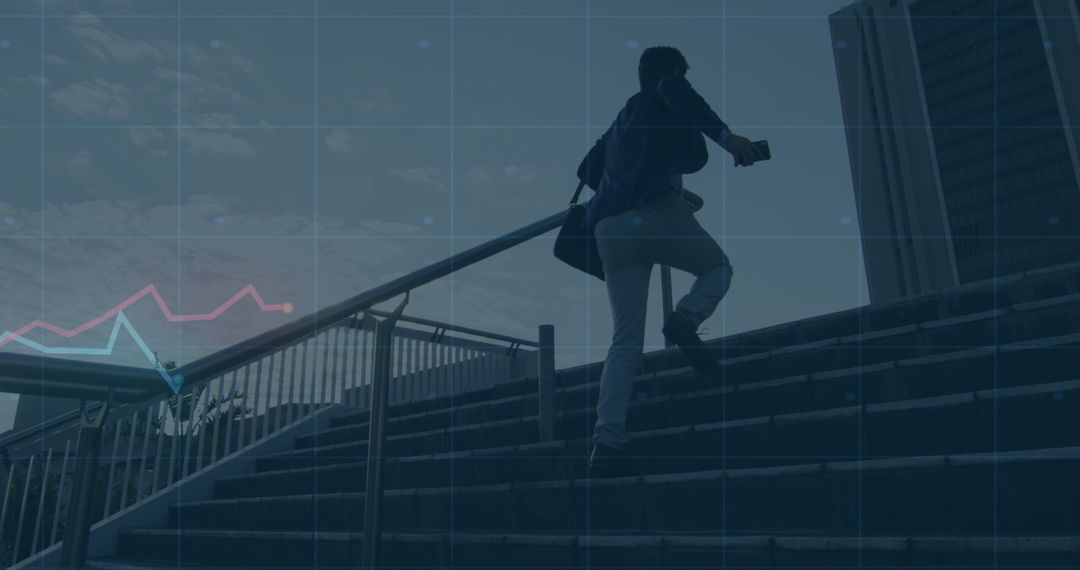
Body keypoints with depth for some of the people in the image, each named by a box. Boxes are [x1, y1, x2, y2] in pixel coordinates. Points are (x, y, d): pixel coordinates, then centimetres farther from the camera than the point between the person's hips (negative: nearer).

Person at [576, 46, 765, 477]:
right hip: (657, 211, -6)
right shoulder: (664, 99, 12)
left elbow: (588, 169, 35)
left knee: (626, 339, 3)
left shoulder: (623, 118, 31)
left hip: (610, 229, 6)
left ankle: (607, 437, -11)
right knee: (718, 267, 22)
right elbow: (672, 88, -13)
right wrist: (726, 136, -18)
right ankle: (685, 319, -9)